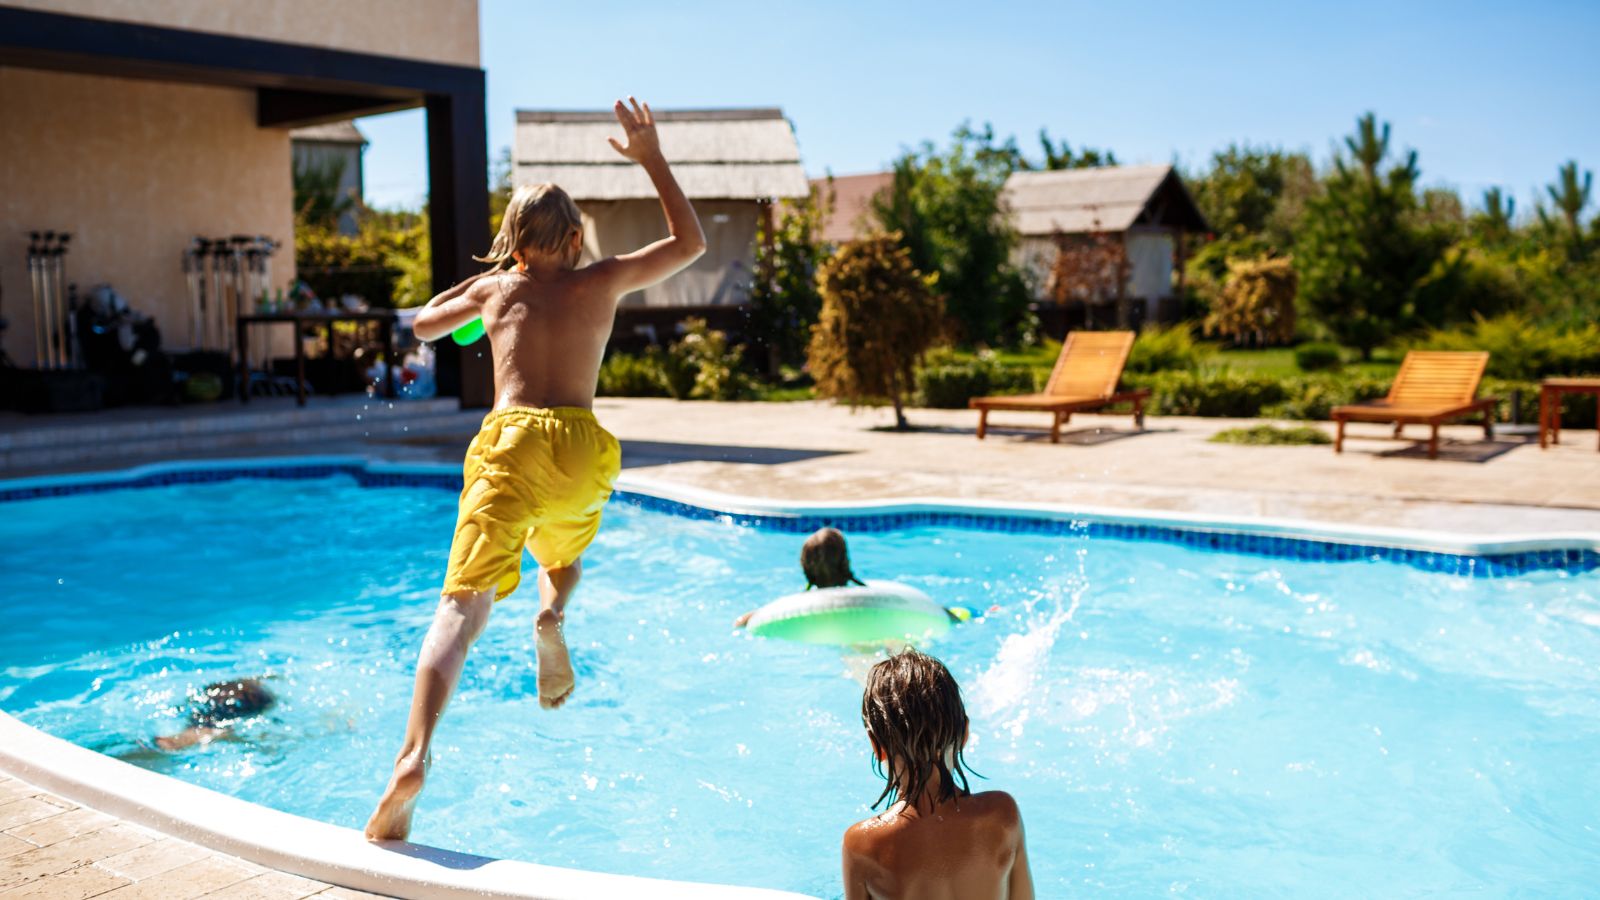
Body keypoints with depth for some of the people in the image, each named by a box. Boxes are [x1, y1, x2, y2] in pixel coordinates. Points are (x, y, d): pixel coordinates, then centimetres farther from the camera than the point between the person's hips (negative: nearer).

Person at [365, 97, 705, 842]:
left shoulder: (494, 289, 18)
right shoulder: (603, 281, 14)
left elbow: (423, 323, 36)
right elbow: (690, 244, 27)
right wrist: (652, 160, 29)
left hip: (510, 443, -1)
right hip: (580, 450, 1)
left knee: (463, 604, -10)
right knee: (563, 553, 33)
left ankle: (414, 755, -28)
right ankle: (552, 618, -1)